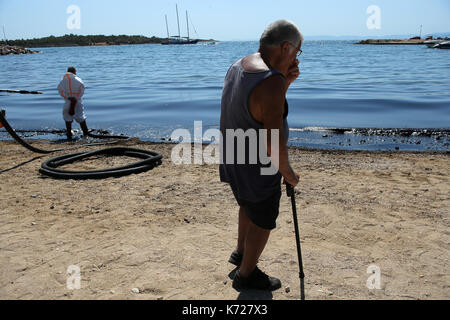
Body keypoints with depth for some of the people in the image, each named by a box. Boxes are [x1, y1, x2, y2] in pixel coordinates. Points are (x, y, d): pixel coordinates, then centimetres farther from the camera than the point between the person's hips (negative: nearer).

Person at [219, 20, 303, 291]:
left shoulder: (239, 66, 0)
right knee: (263, 223, 13)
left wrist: (286, 82, -1)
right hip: (257, 171, -9)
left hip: (233, 161, 9)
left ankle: (241, 253, 53)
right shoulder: (270, 81, -30)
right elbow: (274, 144, -29)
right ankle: (246, 275, 34)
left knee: (249, 206, 31)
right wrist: (289, 173, -13)